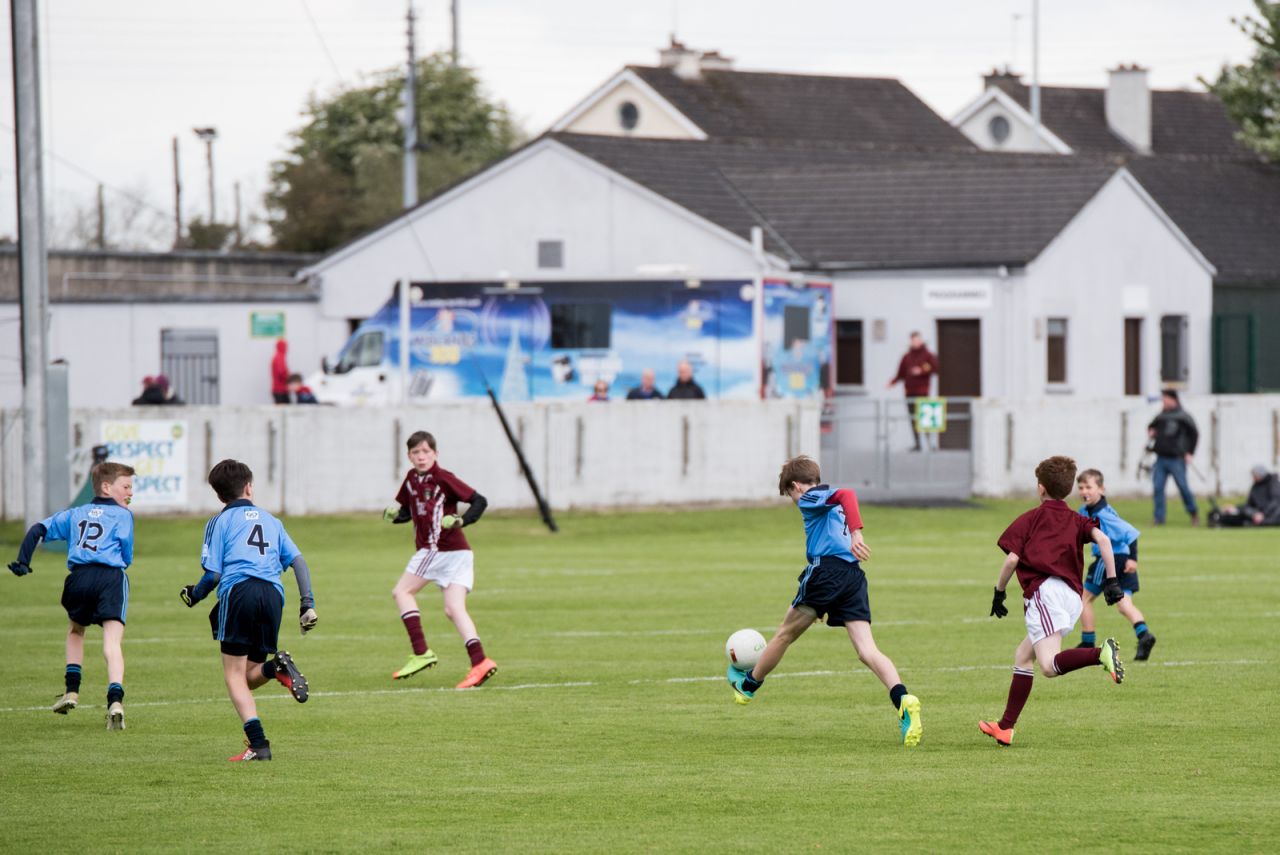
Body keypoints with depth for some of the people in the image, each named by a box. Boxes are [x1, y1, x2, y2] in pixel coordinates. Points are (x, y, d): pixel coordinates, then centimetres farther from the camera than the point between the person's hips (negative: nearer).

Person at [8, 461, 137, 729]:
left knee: (75, 630, 30)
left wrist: (22, 562, 20)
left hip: (79, 576, 4)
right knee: (112, 640, -10)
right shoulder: (122, 515, 11)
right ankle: (115, 698, -28)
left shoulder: (75, 514, 26)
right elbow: (126, 553, 2)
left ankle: (72, 689, 23)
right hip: (111, 576, -4)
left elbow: (38, 530, 21)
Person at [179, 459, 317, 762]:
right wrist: (307, 604, 12)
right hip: (273, 594, 4)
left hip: (238, 590, -4)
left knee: (234, 677, -1)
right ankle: (276, 667, -23)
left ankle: (257, 743, -19)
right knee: (249, 678, 13)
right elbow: (298, 561, 14)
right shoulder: (270, 520, 24)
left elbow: (213, 574, 2)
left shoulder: (220, 521, 11)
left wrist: (194, 595, 21)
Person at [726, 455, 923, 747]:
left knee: (785, 634, 15)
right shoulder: (829, 503, 31)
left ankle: (748, 684, 35)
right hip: (854, 577, 7)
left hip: (826, 569, -7)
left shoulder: (811, 497, 4)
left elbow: (846, 495, -16)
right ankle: (903, 699, -30)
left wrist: (855, 533, -28)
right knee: (866, 649, -7)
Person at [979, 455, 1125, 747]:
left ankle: (1101, 653, -46)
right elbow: (1103, 540, 3)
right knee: (1023, 657, 19)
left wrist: (998, 593, 14)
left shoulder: (1030, 519, 13)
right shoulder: (1076, 521, 22)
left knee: (1050, 665, -22)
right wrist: (1112, 580, 1)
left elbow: (1012, 559, 2)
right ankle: (1006, 727, 19)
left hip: (1045, 591, -6)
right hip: (1074, 598, 6)